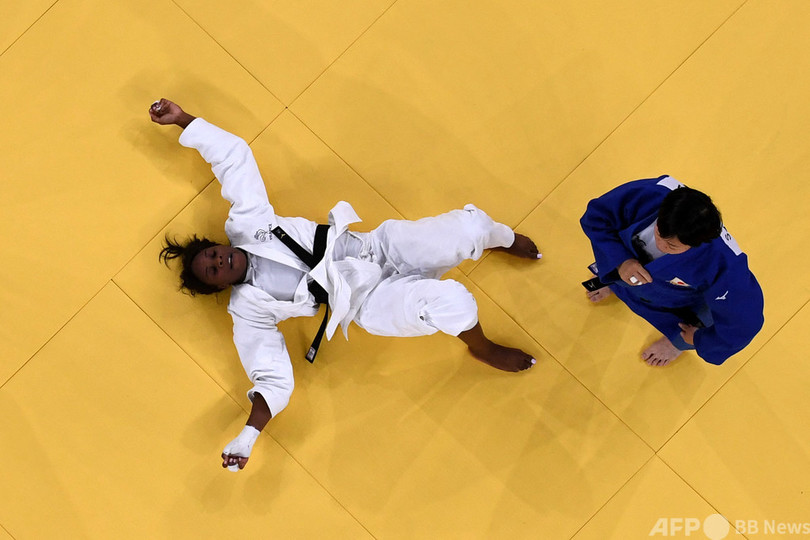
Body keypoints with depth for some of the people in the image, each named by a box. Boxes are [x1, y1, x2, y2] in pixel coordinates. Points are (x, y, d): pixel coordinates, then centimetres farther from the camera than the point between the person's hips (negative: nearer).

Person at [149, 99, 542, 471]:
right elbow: (274, 379, -7)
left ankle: (503, 240, 23)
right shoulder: (247, 310, -5)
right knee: (452, 302, -32)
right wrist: (247, 435, -19)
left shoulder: (243, 224, 0)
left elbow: (234, 153, 6)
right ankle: (482, 349, 3)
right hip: (371, 303, -3)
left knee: (468, 228, -16)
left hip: (379, 247, 3)